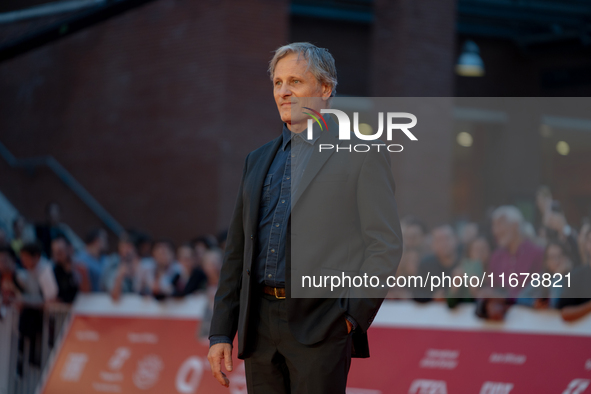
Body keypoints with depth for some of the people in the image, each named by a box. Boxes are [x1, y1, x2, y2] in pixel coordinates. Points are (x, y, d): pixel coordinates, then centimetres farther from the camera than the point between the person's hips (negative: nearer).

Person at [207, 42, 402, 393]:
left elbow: (385, 246, -4)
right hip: (260, 328, 6)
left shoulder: (361, 154, 1)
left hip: (320, 326, -6)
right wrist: (221, 333, 12)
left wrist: (353, 316, -11)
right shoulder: (259, 160, 18)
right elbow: (237, 253, 18)